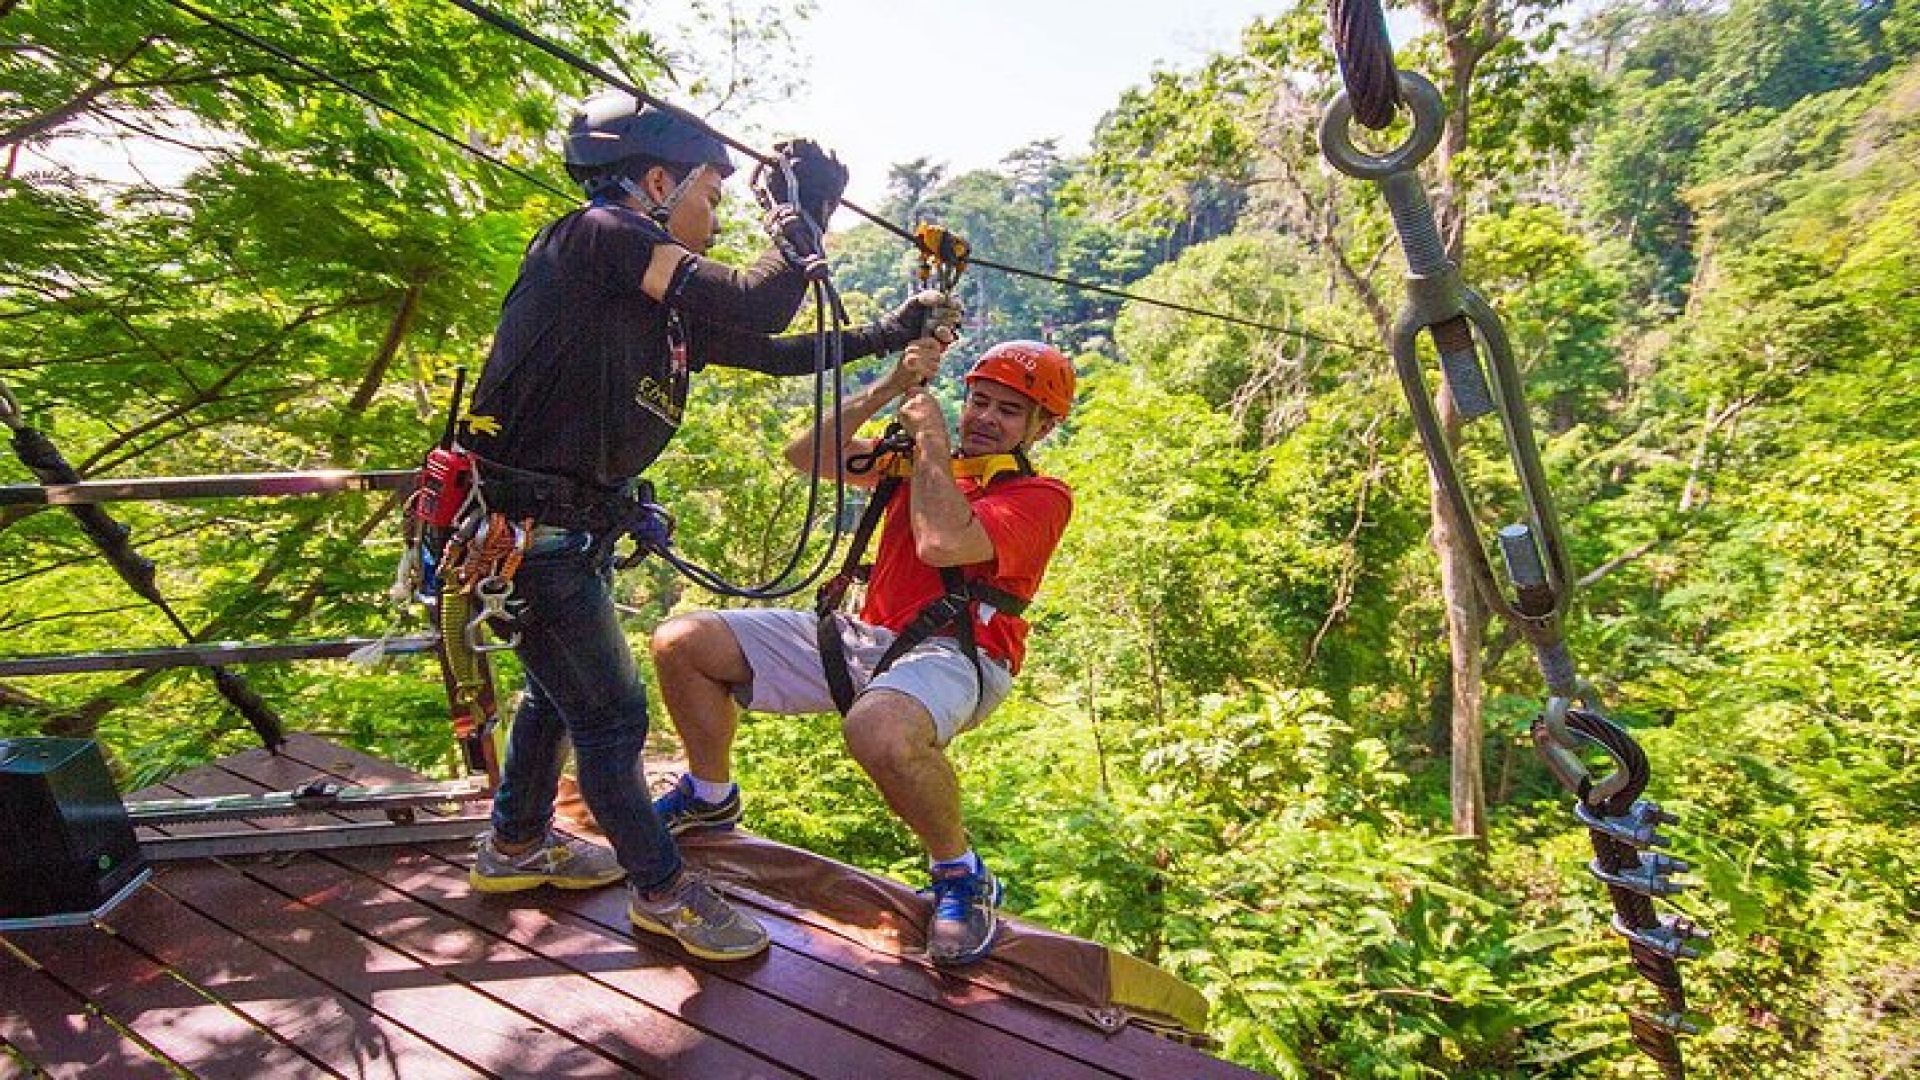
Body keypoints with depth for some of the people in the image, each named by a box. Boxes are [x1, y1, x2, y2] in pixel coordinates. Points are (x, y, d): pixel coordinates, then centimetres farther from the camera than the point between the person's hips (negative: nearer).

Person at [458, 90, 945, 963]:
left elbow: (773, 352, 17)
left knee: (560, 688, 25)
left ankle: (515, 847, 47)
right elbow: (755, 307, -24)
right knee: (609, 714, 1)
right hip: (525, 527, -10)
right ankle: (664, 893, 20)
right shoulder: (599, 234, -14)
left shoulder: (664, 308, 10)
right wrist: (808, 211, -10)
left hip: (565, 524, 10)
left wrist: (882, 337, 18)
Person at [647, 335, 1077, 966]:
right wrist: (891, 388, 2)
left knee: (878, 729, -43)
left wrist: (931, 434, -9)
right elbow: (805, 456, 9)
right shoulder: (919, 460, 16)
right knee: (681, 642, 0)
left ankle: (960, 874, -13)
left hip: (953, 653, -6)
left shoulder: (1041, 496, -4)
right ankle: (710, 799, 24)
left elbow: (942, 543, -23)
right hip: (866, 635, 7)